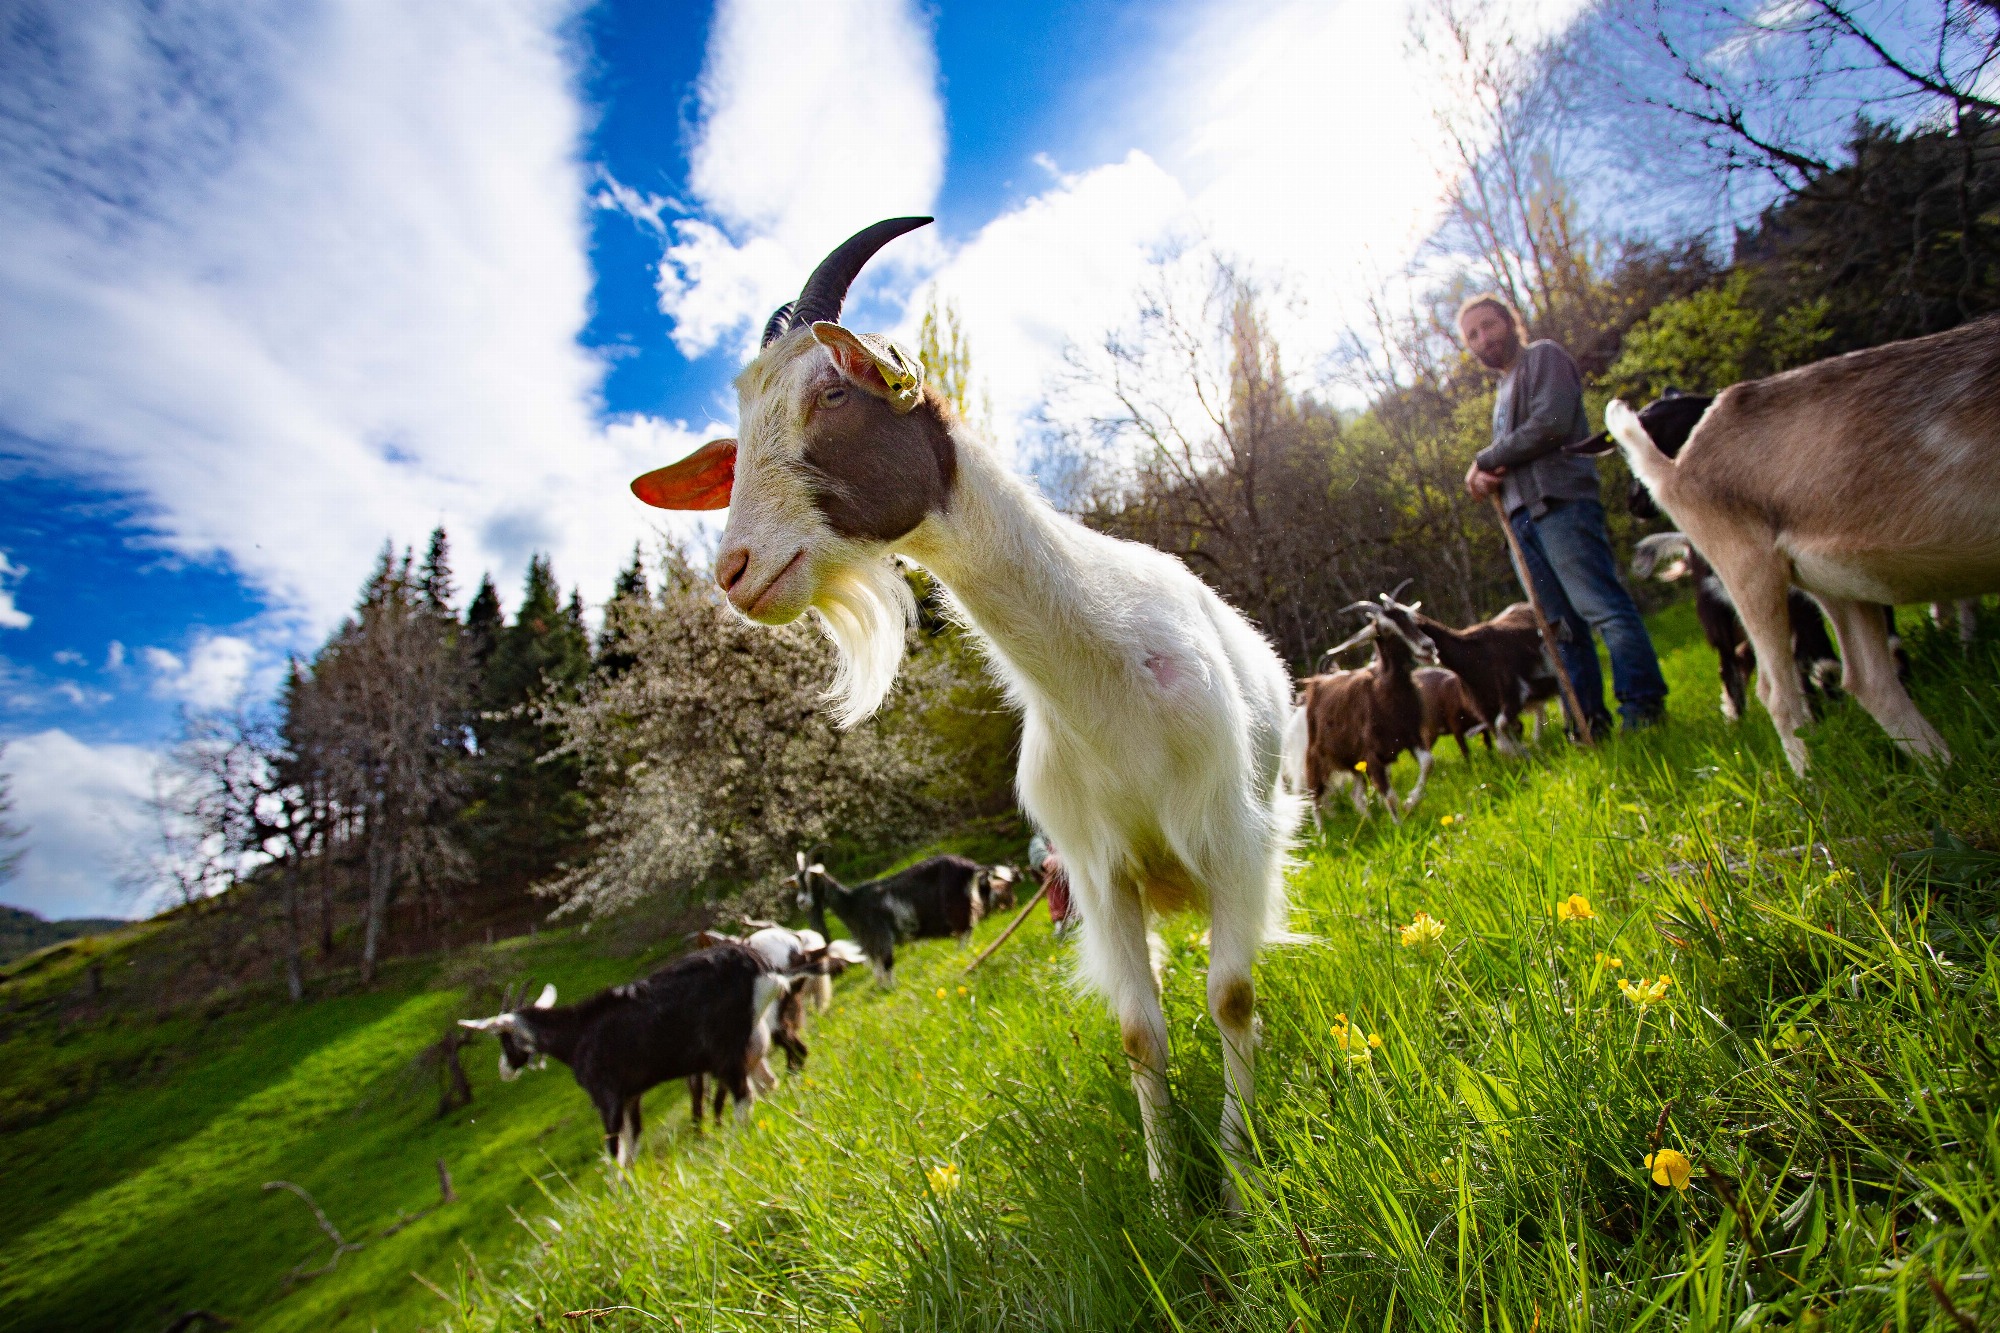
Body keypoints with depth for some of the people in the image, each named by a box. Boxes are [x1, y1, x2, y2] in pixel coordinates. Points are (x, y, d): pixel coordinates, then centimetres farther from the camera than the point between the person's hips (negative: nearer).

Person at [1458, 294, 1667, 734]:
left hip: (1560, 503, -8)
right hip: (1523, 515, 8)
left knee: (1602, 607, -13)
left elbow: (1550, 423, -12)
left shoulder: (1543, 356, 5)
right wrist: (1487, 477, 1)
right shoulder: (1504, 390, 29)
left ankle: (1643, 709, -12)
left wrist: (1484, 460, -4)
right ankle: (1589, 720, 7)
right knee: (1562, 625, 5)